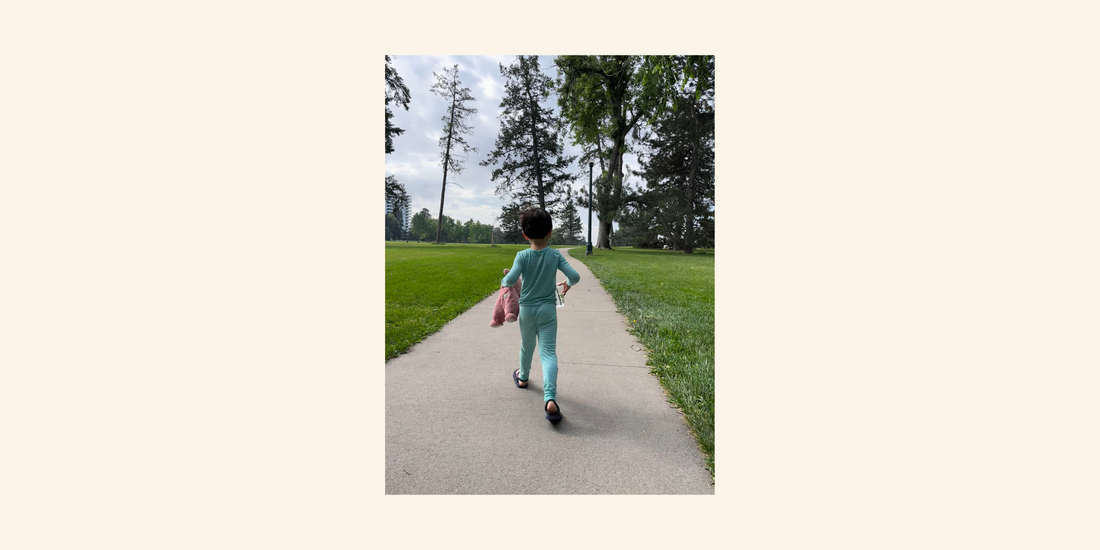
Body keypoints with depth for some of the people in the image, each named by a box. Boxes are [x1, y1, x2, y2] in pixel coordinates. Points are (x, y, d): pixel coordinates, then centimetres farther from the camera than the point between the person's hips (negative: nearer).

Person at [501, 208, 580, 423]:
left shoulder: (522, 255, -10)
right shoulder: (556, 255, -6)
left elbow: (512, 279, -22)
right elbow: (575, 276, -10)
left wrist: (504, 281, 1)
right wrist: (567, 283, 11)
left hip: (527, 309, 1)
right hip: (548, 310, 0)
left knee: (527, 346, 23)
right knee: (548, 352, -4)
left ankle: (523, 377, 49)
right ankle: (550, 399, -20)